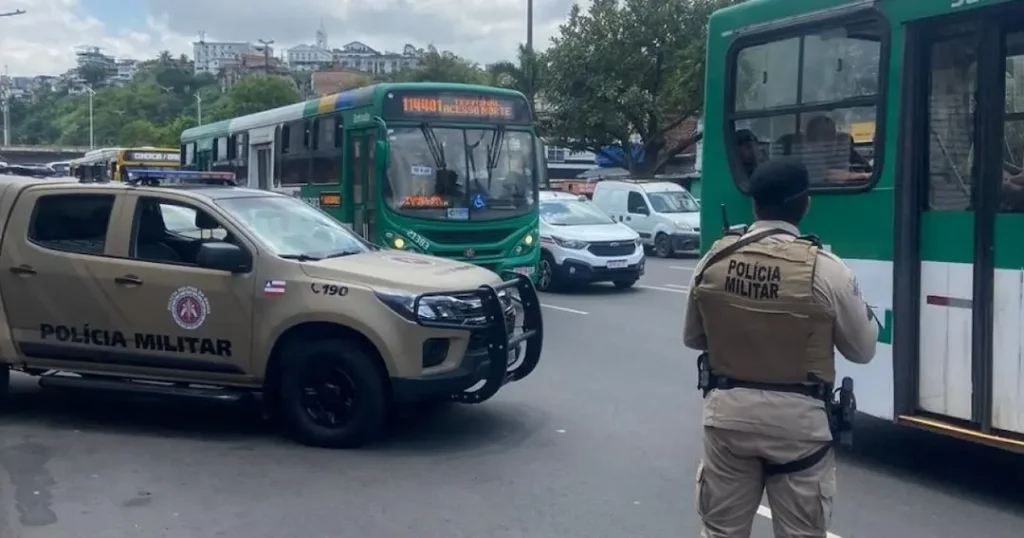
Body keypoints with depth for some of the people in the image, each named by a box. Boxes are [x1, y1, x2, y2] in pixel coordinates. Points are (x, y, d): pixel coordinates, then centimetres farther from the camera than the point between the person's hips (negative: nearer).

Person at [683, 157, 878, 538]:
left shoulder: (712, 261, -3)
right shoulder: (826, 269, -13)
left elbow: (692, 338, 11)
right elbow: (863, 349, -1)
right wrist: (864, 312, 18)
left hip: (728, 410, 3)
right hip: (797, 418, -2)